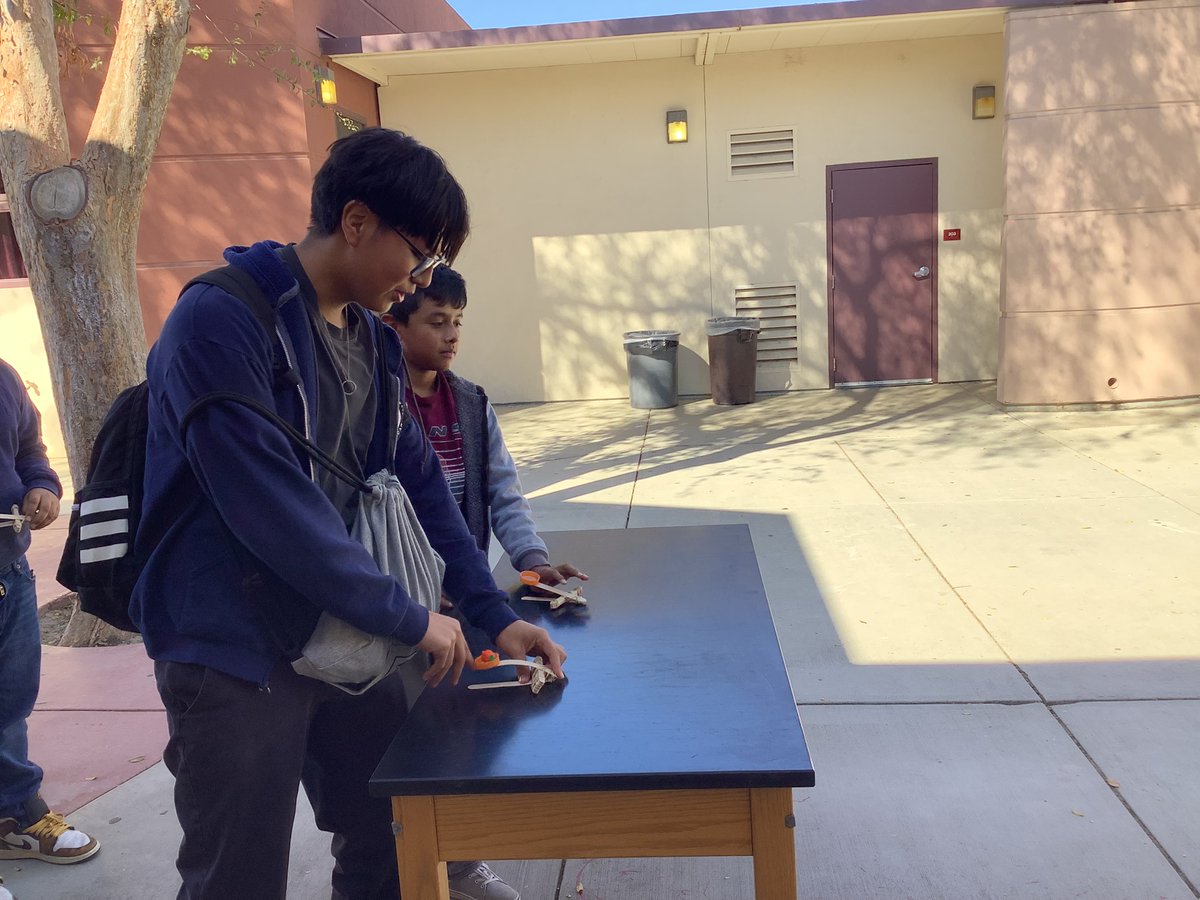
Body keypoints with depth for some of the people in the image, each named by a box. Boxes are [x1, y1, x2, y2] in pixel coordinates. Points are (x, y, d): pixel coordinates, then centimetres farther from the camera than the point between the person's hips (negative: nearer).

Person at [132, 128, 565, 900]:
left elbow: (419, 484, 9)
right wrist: (408, 617, -18)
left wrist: (493, 613, 3)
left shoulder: (375, 341, 7)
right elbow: (267, 504, -25)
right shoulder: (221, 321, -18)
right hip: (236, 656, -7)